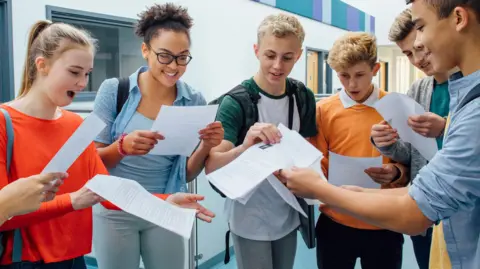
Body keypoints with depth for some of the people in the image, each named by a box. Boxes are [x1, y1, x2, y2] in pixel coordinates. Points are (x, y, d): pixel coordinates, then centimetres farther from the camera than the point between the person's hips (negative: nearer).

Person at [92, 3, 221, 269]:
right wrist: (123, 147, -25)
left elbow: (187, 174, 2)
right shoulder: (114, 90, -10)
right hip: (115, 212, -1)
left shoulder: (195, 101, -4)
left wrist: (206, 146, -18)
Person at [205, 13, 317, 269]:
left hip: (288, 215, 5)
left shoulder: (303, 97, -3)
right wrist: (244, 148, -41)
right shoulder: (235, 101, -17)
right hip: (250, 220, -4)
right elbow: (211, 167, -22)